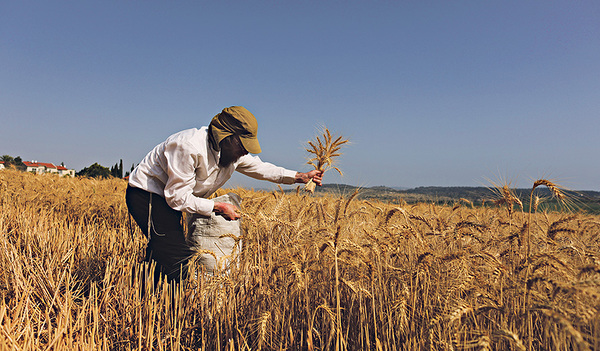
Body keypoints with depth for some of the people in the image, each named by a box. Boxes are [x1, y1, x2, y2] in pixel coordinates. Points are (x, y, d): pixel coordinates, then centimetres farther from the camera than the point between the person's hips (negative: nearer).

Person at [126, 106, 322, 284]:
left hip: (170, 197, 9)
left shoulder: (233, 152, -5)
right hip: (147, 194, -9)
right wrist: (218, 208, -22)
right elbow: (178, 197, -27)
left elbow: (261, 168, 9)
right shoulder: (190, 147, -31)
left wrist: (299, 177, 1)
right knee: (178, 256, -19)